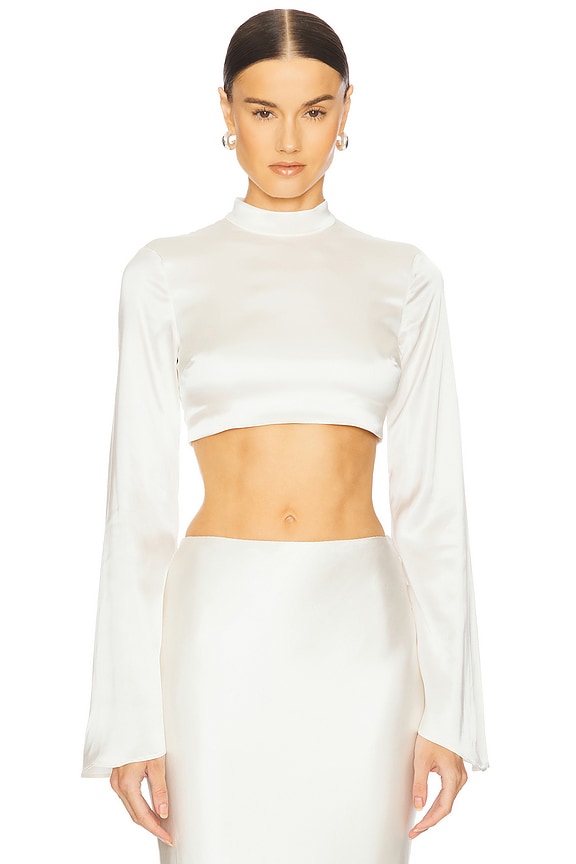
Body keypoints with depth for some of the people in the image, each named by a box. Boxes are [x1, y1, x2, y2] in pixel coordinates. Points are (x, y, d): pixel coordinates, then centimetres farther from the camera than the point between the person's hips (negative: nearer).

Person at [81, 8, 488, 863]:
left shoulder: (404, 278, 6)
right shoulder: (166, 274, 2)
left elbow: (433, 501, 4)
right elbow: (138, 501, 0)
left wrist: (448, 704, -1)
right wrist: (129, 715, -4)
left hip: (361, 636, 2)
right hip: (224, 633, -1)